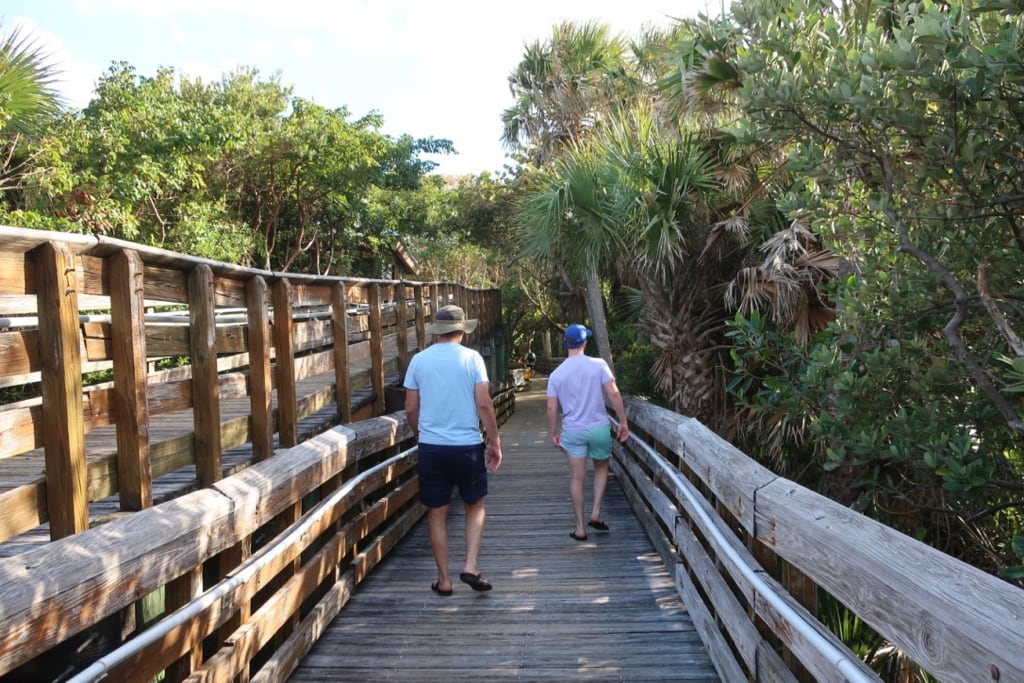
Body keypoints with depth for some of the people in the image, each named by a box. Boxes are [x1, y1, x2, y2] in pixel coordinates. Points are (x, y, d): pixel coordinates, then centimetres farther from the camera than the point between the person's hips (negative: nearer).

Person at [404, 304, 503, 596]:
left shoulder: (419, 360, 2)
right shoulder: (471, 357, -4)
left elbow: (411, 409, 5)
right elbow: (483, 404, -9)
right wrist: (495, 442, -1)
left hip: (431, 448, 1)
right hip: (467, 446, -1)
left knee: (437, 513, 11)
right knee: (475, 507, 18)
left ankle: (444, 579, 17)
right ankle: (470, 566, 6)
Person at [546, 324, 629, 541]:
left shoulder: (556, 374, -1)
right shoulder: (598, 365, -7)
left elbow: (551, 408, -1)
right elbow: (614, 394, -11)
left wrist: (553, 433, 11)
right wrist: (623, 421, -2)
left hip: (572, 430, 1)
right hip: (599, 427, 0)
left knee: (576, 478, 7)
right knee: (601, 469, 23)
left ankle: (580, 527, 12)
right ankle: (596, 513, 13)